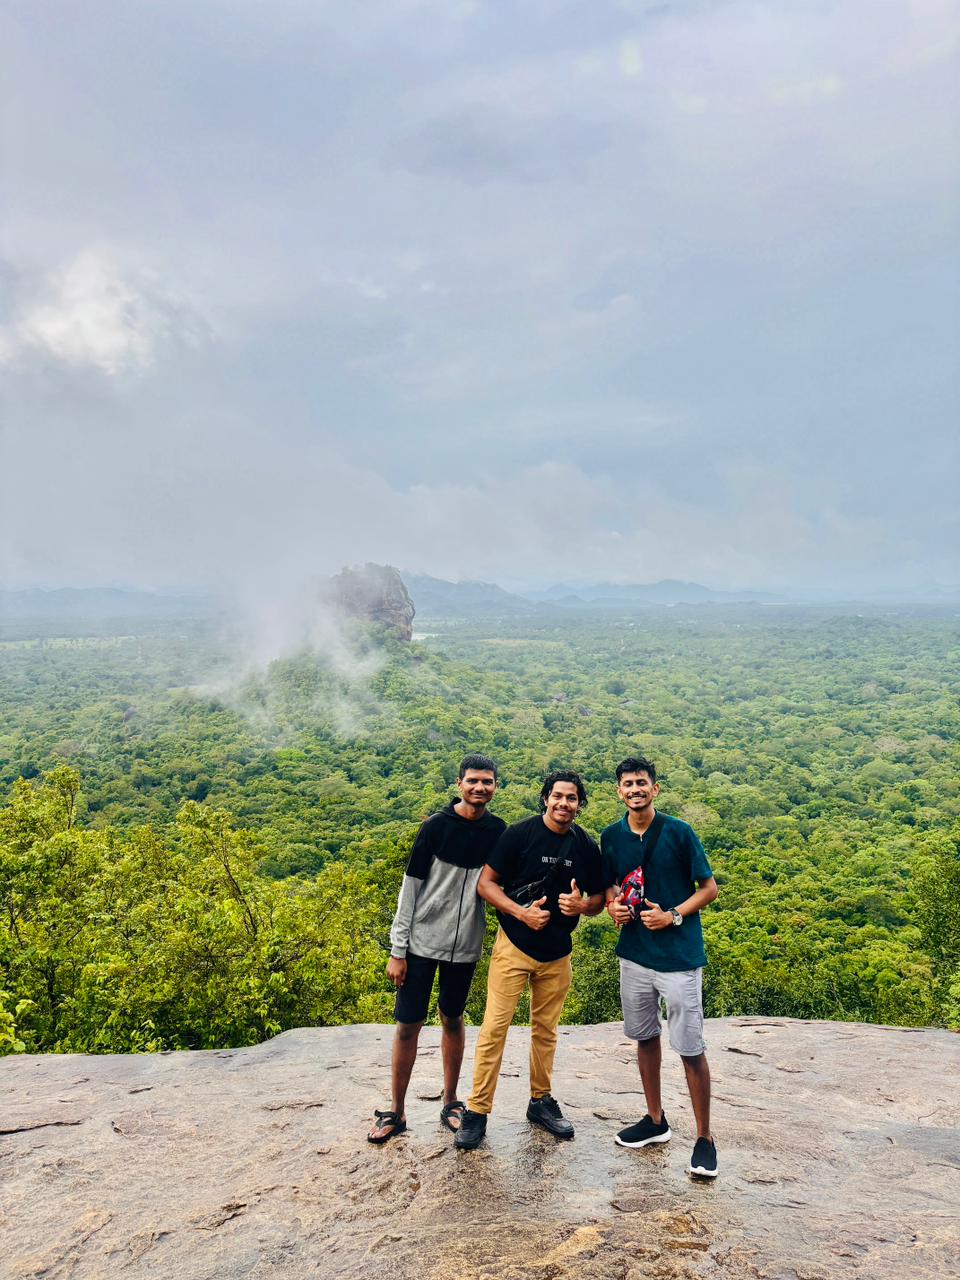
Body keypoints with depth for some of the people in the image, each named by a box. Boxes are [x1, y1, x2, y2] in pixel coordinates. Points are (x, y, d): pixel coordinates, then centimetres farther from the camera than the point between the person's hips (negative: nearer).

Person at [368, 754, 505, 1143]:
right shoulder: (437, 826, -10)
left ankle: (450, 1103, 29)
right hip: (421, 942, -2)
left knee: (453, 1020, 14)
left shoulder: (497, 831, -1)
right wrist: (397, 949, -7)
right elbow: (411, 886, -7)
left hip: (465, 945, 3)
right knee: (408, 1024, 3)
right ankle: (396, 1113, 17)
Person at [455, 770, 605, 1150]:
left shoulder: (587, 847, 1)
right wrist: (522, 912, -20)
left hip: (557, 952, 4)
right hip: (514, 946, -4)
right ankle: (477, 1111, 6)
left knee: (545, 1030, 16)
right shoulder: (520, 834, -11)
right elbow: (485, 882, -8)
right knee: (495, 1026, -5)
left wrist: (582, 905, -13)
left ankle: (541, 1101, 32)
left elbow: (599, 899, 11)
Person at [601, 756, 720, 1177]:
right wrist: (613, 906, -7)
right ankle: (655, 1120, 34)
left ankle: (704, 1137, 16)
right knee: (645, 1037, 17)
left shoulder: (679, 833, -11)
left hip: (679, 955, -5)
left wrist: (672, 916, -16)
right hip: (634, 953, 5)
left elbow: (709, 887, -5)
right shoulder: (611, 837, 1)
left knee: (691, 1049, 0)